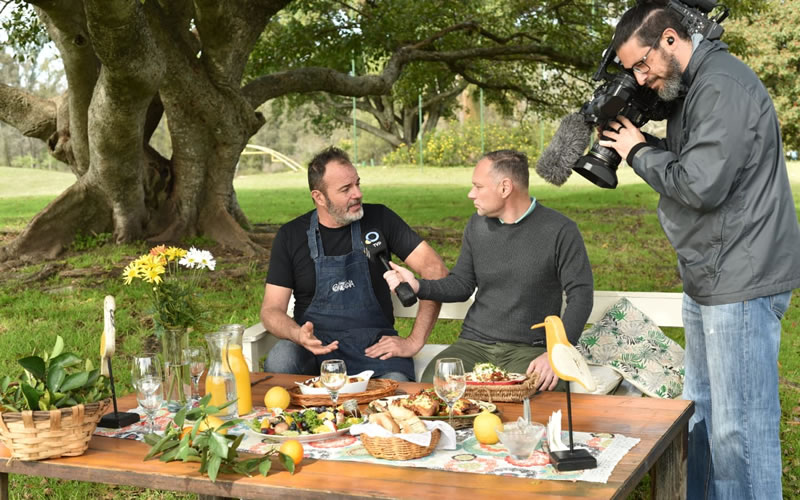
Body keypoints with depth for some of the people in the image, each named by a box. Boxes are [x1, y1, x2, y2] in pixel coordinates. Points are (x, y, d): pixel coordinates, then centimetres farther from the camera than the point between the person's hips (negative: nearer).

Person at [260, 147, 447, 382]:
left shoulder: (379, 219, 3)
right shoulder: (291, 236, 5)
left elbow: (435, 269, -2)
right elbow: (272, 309, 4)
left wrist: (414, 341, -10)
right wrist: (298, 335, -21)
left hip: (374, 345, -2)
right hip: (316, 344, 2)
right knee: (278, 362, -32)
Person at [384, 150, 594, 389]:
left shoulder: (560, 230, -6)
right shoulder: (477, 225, 11)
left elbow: (580, 295, -8)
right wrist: (418, 286, -2)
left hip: (529, 349, -4)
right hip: (474, 343, 4)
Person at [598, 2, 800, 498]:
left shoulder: (722, 86, -16)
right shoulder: (692, 86, 15)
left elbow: (702, 186, -22)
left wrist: (640, 152, -8)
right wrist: (642, 145, 3)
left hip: (741, 285, -10)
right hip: (710, 280, 10)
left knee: (739, 427, -6)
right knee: (700, 414, 16)